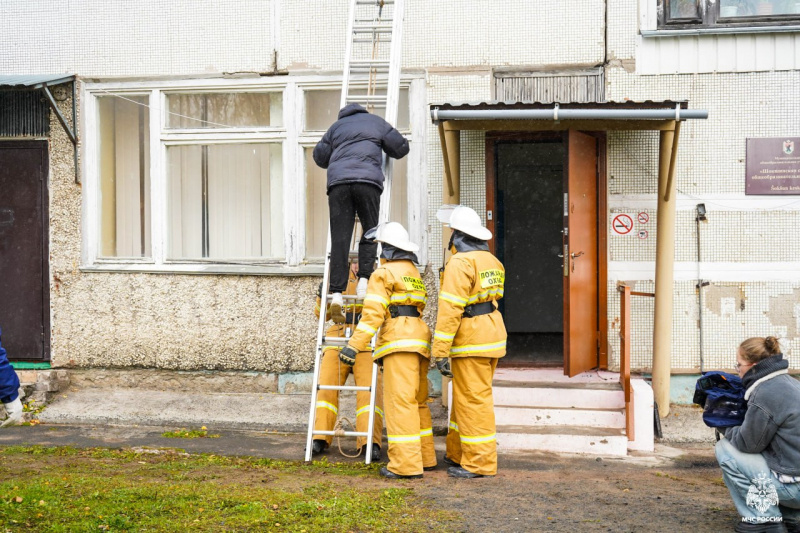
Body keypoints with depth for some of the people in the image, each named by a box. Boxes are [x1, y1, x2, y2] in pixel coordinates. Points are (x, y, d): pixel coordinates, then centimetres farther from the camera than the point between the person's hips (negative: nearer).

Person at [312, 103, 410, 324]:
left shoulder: (335, 127, 29)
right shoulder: (375, 121, 25)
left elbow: (319, 156, 30)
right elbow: (401, 148, 22)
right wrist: (382, 148, 43)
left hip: (337, 182, 2)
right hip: (368, 180, -1)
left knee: (339, 238, -3)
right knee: (370, 231, 12)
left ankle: (336, 293, -12)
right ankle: (364, 279, -5)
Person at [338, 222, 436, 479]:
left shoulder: (383, 273, -2)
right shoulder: (413, 271, 24)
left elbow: (373, 313, -13)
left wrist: (354, 345, -17)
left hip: (399, 341, -9)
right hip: (420, 339, 9)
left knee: (400, 401, -10)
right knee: (418, 401, 15)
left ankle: (406, 464, -14)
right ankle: (425, 457, 20)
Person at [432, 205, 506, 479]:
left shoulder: (460, 263, -17)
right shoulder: (490, 260, 13)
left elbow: (450, 310, -21)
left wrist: (440, 351, -20)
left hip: (471, 341, -9)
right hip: (492, 332, 10)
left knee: (473, 400, -3)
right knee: (464, 397, 18)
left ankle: (480, 463, 3)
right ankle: (457, 454, 28)